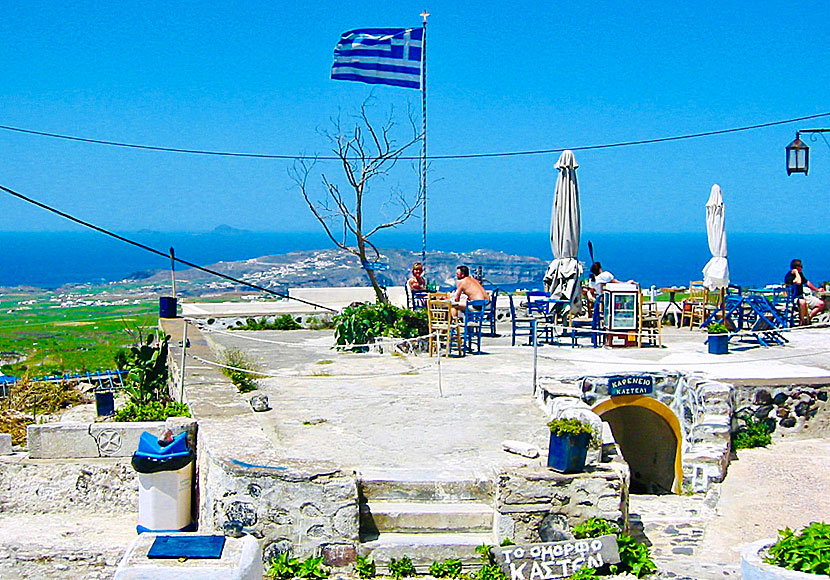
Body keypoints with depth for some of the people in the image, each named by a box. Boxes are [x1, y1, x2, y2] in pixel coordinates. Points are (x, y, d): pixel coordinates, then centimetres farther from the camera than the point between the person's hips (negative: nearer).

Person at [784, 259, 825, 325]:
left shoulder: (800, 274, 12)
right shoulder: (789, 276, -14)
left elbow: (807, 283, 28)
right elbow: (798, 282, -31)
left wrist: (817, 290, 35)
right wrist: (796, 272, -18)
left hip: (802, 296, 9)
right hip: (793, 298, -9)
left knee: (821, 303, -2)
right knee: (803, 302, -43)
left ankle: (808, 318, -1)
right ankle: (802, 321, -28)